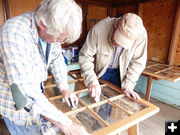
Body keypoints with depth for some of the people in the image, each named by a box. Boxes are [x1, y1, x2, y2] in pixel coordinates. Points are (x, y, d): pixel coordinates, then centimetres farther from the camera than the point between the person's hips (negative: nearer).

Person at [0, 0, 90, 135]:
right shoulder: (14, 34, -34)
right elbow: (26, 90, -37)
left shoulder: (52, 30, -13)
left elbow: (57, 59, 3)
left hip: (36, 90, 5)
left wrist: (65, 88, -5)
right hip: (14, 101, -5)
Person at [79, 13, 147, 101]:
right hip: (100, 70, 0)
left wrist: (128, 86, -19)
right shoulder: (99, 28, -31)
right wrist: (92, 81, -35)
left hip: (120, 73, 1)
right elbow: (85, 57, -24)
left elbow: (137, 62, -14)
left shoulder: (141, 34, -26)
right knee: (97, 100, 10)